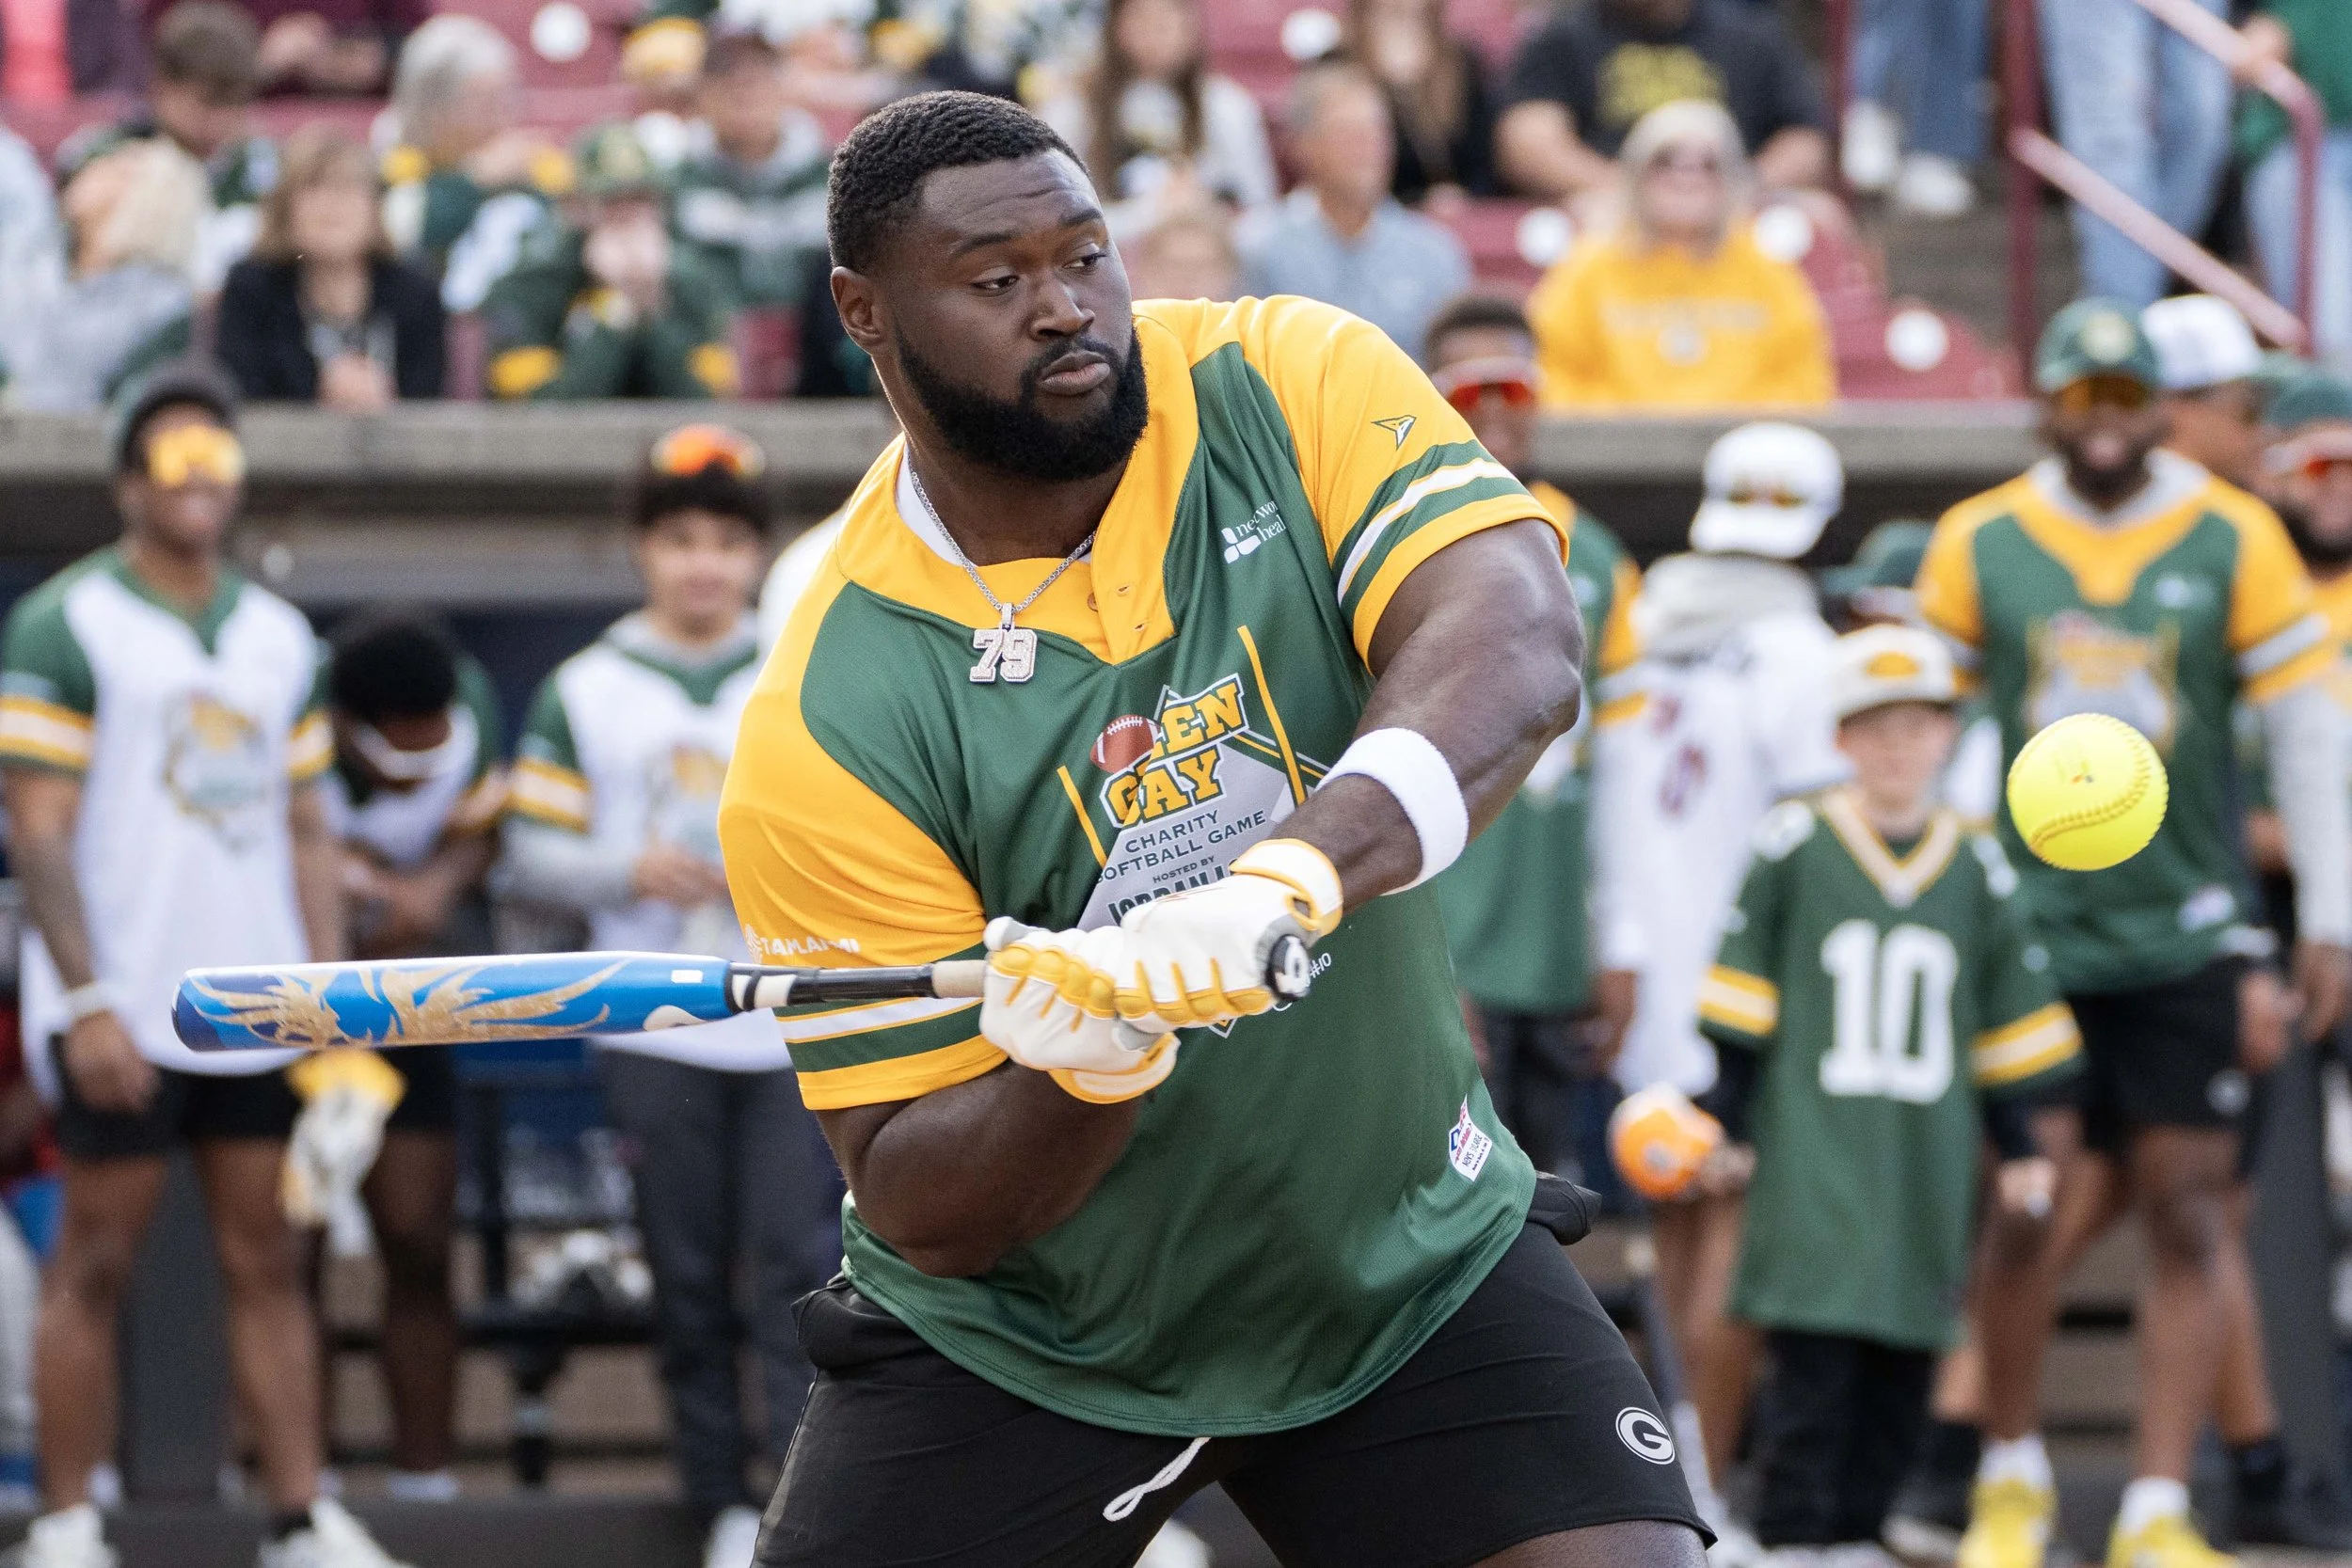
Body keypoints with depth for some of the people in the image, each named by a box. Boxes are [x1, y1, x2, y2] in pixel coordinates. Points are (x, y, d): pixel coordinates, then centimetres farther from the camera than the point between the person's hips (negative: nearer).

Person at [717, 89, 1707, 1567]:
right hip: (1016, 1336, -1)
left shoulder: (1290, 384, -12)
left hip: (1414, 1263, 1)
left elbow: (1516, 645, -30)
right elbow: (920, 1214, -16)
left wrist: (1289, 876, -48)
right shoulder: (828, 730, -19)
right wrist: (1087, 1076, -38)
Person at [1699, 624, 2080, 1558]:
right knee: (1814, 1360, -12)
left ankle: (1854, 1537, 10)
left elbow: (2008, 1028, 16)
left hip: (1929, 1161, 4)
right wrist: (1727, 1125, 1)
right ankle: (1794, 1538, -10)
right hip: (1814, 1155, -4)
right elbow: (1739, 1008, 4)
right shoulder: (1793, 847, -1)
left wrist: (2021, 1150, 13)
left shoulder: (1977, 869, 9)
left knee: (1902, 1376, 2)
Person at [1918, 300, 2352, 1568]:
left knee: (2187, 1217, -1)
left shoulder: (2235, 540, 0)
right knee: (2042, 1215, -2)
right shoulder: (1977, 544, 1)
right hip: (2030, 931, 0)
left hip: (2186, 937, 0)